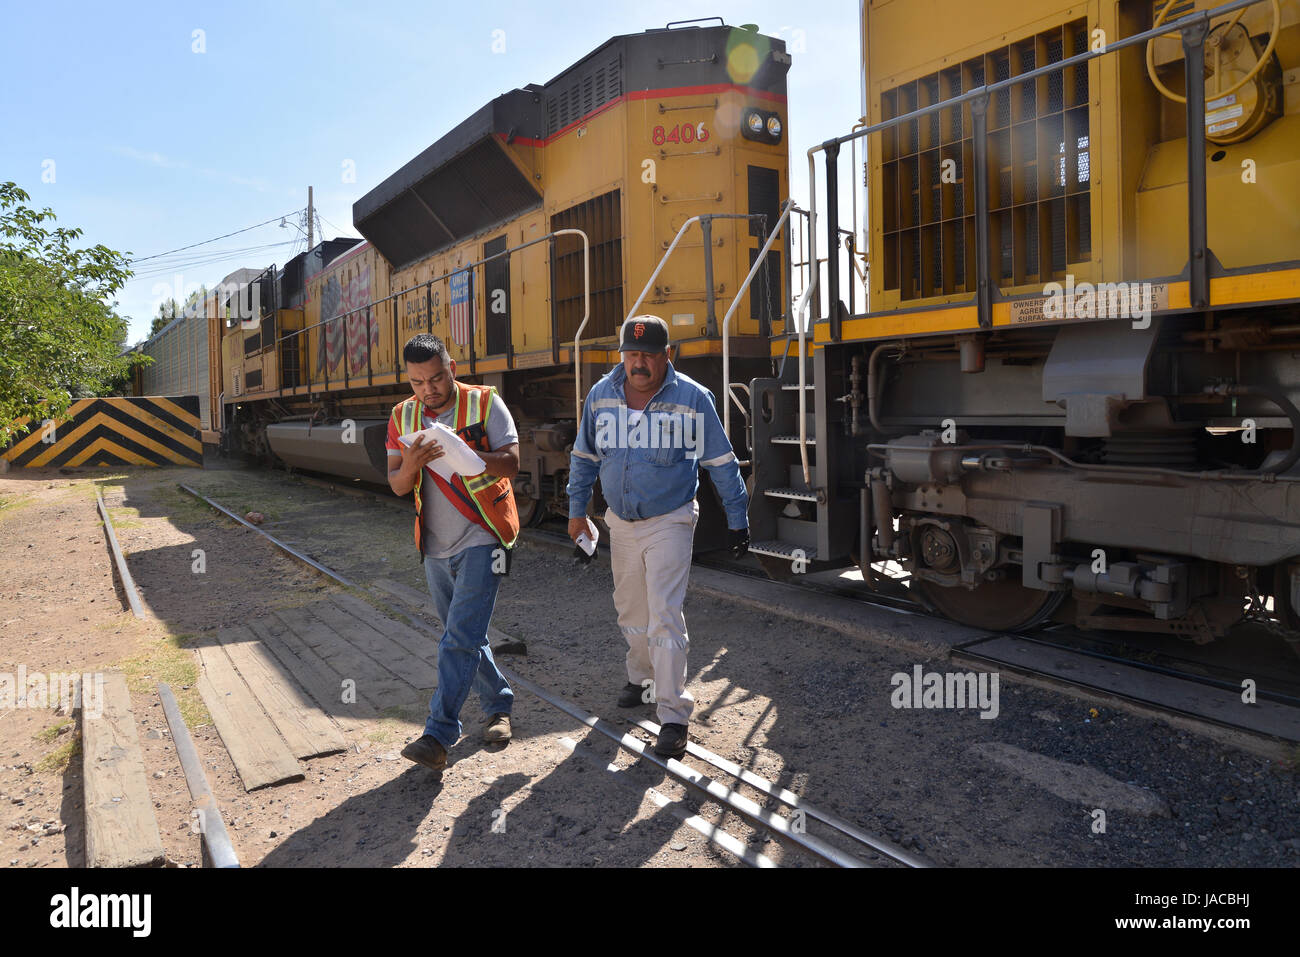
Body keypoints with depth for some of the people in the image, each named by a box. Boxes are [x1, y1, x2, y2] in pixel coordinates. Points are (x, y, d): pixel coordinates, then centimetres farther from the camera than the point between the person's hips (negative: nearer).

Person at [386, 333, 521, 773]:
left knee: (461, 637, -12)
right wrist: (411, 464, -21)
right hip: (436, 546, 6)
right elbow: (397, 486, 2)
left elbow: (510, 463, -15)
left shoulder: (484, 403, -7)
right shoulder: (403, 416, 5)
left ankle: (438, 737, -11)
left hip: (481, 539, -6)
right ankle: (499, 704, 33)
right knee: (464, 636, 15)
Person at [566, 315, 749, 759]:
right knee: (630, 611, 17)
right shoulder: (600, 396, -1)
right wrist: (577, 511, 12)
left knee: (664, 617, -9)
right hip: (621, 522, 5)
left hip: (670, 522, -4)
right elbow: (584, 456, 12)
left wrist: (737, 519, -3)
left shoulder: (693, 398, -11)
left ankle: (673, 716, -2)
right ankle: (640, 677, 42)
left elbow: (721, 462, -4)